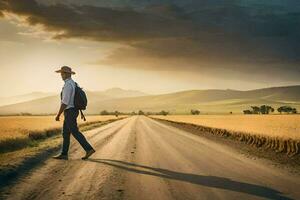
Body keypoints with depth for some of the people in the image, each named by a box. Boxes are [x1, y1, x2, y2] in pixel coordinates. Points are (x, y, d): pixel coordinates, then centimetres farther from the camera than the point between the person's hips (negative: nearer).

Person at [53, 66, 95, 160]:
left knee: (75, 132, -8)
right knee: (65, 133, 9)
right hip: (73, 111, 10)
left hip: (69, 112, -10)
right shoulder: (73, 84, 15)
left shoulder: (67, 85, -18)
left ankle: (89, 149, -9)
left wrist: (58, 115, -16)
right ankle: (64, 154, 11)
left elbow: (65, 102, -22)